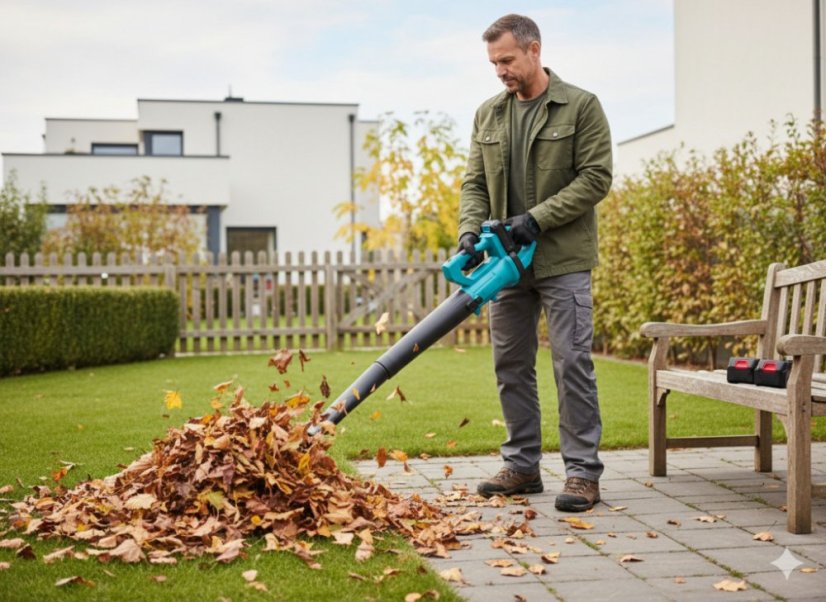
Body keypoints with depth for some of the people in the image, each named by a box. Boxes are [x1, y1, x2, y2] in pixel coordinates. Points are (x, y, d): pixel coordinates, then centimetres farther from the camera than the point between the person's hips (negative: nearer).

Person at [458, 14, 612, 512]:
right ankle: (523, 466, 19)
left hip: (563, 261, -6)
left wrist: (538, 218, -18)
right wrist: (471, 230, -7)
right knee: (511, 366, 9)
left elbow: (595, 178, -10)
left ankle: (583, 473, 0)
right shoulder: (488, 115, 12)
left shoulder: (581, 107, -4)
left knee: (573, 363, -6)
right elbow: (475, 183, 11)